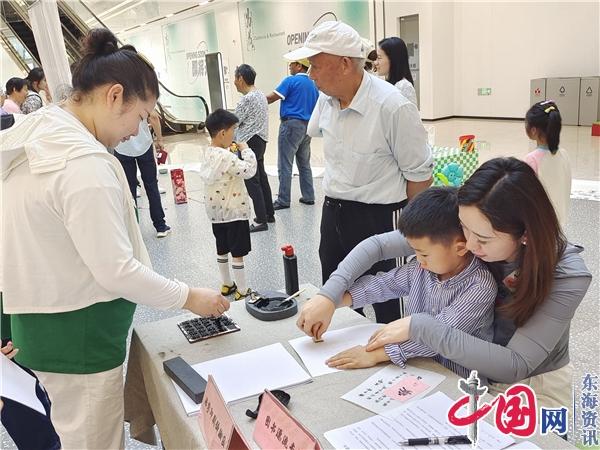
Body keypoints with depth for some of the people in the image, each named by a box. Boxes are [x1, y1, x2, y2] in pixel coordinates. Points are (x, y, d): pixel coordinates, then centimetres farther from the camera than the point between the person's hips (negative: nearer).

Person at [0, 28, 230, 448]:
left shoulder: (36, 134, 4)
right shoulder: (85, 163, -26)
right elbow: (116, 271, -25)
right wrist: (189, 297, -13)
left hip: (40, 319, 9)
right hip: (78, 331, -9)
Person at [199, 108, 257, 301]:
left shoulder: (205, 153, 2)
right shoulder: (227, 157, -24)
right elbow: (249, 170, -24)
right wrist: (245, 150, -11)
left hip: (215, 211, 8)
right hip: (234, 211, -8)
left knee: (222, 250, 19)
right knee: (238, 253, 1)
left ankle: (227, 285, 33)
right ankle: (243, 291, 10)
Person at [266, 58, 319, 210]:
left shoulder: (291, 81, -8)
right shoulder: (313, 84, 14)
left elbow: (271, 98, -12)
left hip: (291, 124, -8)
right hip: (307, 126, 8)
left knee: (285, 165, -3)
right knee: (304, 164, 15)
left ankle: (283, 200, 0)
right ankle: (308, 197, 17)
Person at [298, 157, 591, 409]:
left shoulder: (567, 276, -26)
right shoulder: (458, 232, -19)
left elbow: (515, 366, -31)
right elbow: (378, 244, -12)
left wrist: (419, 326, -35)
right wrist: (329, 294, -24)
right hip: (469, 372, 4)